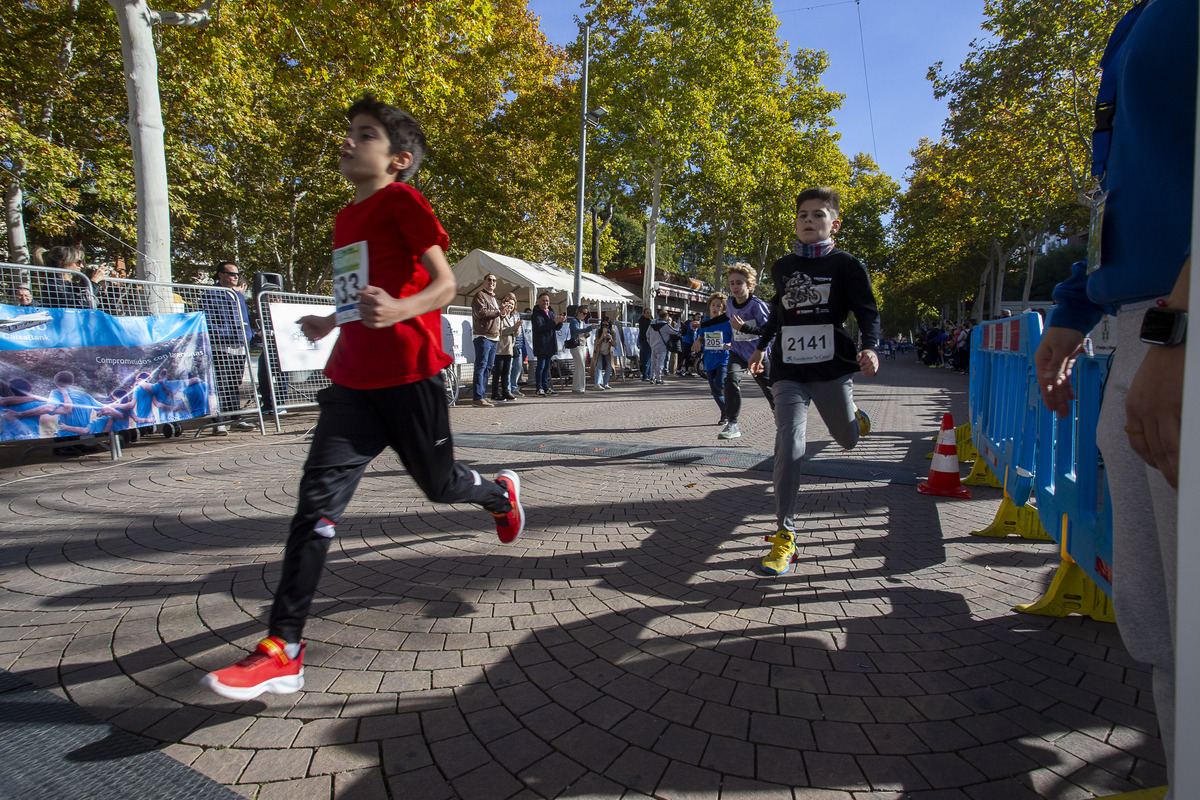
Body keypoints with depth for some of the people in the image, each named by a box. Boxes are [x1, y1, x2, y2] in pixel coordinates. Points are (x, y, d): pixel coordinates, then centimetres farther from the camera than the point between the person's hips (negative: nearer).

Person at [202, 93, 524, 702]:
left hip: (410, 376, -6)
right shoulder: (347, 218, 17)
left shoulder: (403, 201, -5)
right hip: (353, 379, 6)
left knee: (439, 484, 10)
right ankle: (284, 650, -4)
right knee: (318, 496, -5)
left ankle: (502, 493, 46)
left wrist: (398, 310, -32)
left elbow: (444, 283, -14)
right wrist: (328, 323, 19)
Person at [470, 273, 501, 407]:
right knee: (481, 366, -13)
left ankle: (483, 395, 13)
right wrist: (498, 312, -9)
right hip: (483, 336, -9)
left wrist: (498, 336, 21)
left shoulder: (493, 298, 25)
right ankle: (478, 398, -17)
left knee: (488, 367, 9)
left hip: (494, 337, 9)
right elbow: (481, 312, -18)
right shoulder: (479, 295, -3)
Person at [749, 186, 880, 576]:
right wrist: (762, 346, 31)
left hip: (831, 368, -1)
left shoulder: (846, 265, 1)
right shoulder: (781, 268, 11)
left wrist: (870, 347, -21)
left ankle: (852, 415, 53)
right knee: (789, 446, -14)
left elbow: (867, 311, -3)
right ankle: (785, 535, -9)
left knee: (848, 441, 13)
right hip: (789, 371, 1)